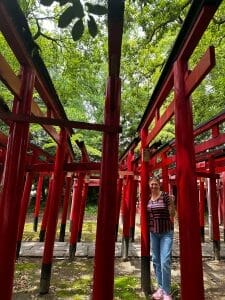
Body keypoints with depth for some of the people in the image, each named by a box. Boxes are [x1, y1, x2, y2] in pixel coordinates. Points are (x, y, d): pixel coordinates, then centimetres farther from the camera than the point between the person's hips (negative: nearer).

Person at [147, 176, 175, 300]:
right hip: (153, 233, 5)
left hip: (166, 233, -5)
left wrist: (172, 203, -19)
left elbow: (172, 215, -11)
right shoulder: (147, 198, 3)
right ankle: (161, 287, 32)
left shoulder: (165, 196, -11)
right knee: (156, 261, 14)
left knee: (165, 262, -7)